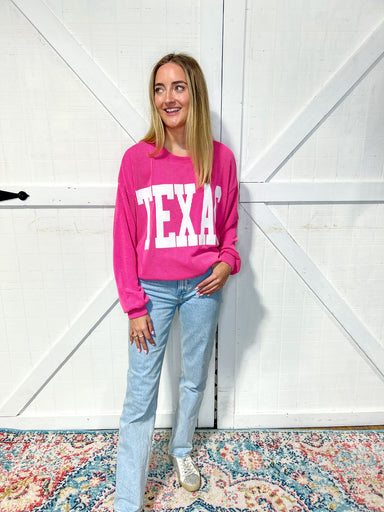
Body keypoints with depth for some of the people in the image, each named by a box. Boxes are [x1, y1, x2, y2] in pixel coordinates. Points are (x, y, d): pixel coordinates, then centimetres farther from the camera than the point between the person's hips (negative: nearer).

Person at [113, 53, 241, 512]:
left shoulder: (220, 158, -2)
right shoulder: (138, 159, -8)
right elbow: (124, 237, -6)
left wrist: (227, 260, -10)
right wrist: (134, 305, -8)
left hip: (204, 286, 3)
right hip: (153, 289, -2)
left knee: (195, 378, 20)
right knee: (140, 396, 4)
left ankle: (181, 449, 50)